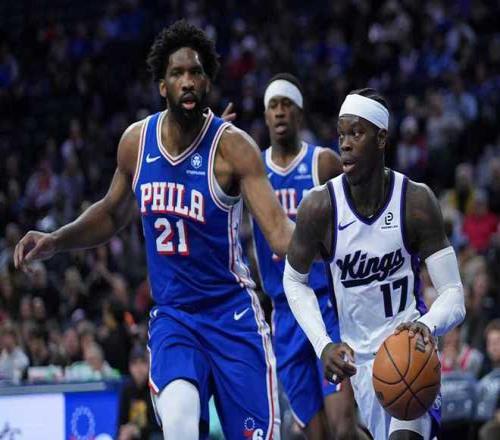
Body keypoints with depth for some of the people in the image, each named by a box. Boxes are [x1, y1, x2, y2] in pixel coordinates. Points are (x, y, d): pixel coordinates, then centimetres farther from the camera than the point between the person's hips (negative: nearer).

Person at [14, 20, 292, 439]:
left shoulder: (232, 146, -15)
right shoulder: (136, 140, 0)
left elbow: (279, 231, -25)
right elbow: (113, 213, 19)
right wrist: (55, 241, 7)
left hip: (231, 314, -2)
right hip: (171, 314, 2)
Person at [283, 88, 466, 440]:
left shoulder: (416, 202, -16)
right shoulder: (319, 208, -14)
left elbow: (453, 292, -16)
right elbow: (294, 280, 3)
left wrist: (427, 325, -39)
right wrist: (323, 345, -12)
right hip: (360, 355, 2)